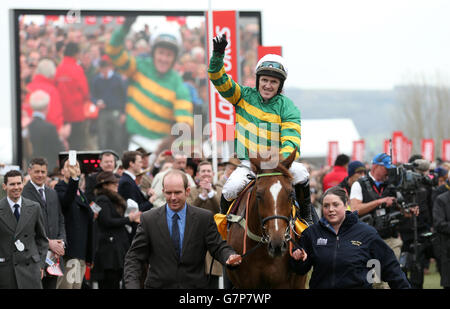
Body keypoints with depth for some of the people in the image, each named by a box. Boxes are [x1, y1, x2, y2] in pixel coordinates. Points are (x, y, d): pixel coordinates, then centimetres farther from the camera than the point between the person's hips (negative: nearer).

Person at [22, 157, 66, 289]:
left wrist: (61, 242, 0)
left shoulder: (53, 193, 17)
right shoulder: (23, 194, -7)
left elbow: (60, 222, 18)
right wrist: (48, 243, -15)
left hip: (54, 253, 6)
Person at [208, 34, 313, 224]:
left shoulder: (287, 107, -2)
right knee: (230, 189, -26)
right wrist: (218, 55, -18)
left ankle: (306, 216, -4)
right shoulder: (244, 96, 5)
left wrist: (285, 158, -34)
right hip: (248, 164, 0)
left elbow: (291, 139, -13)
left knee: (300, 173, -28)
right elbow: (220, 80, 0)